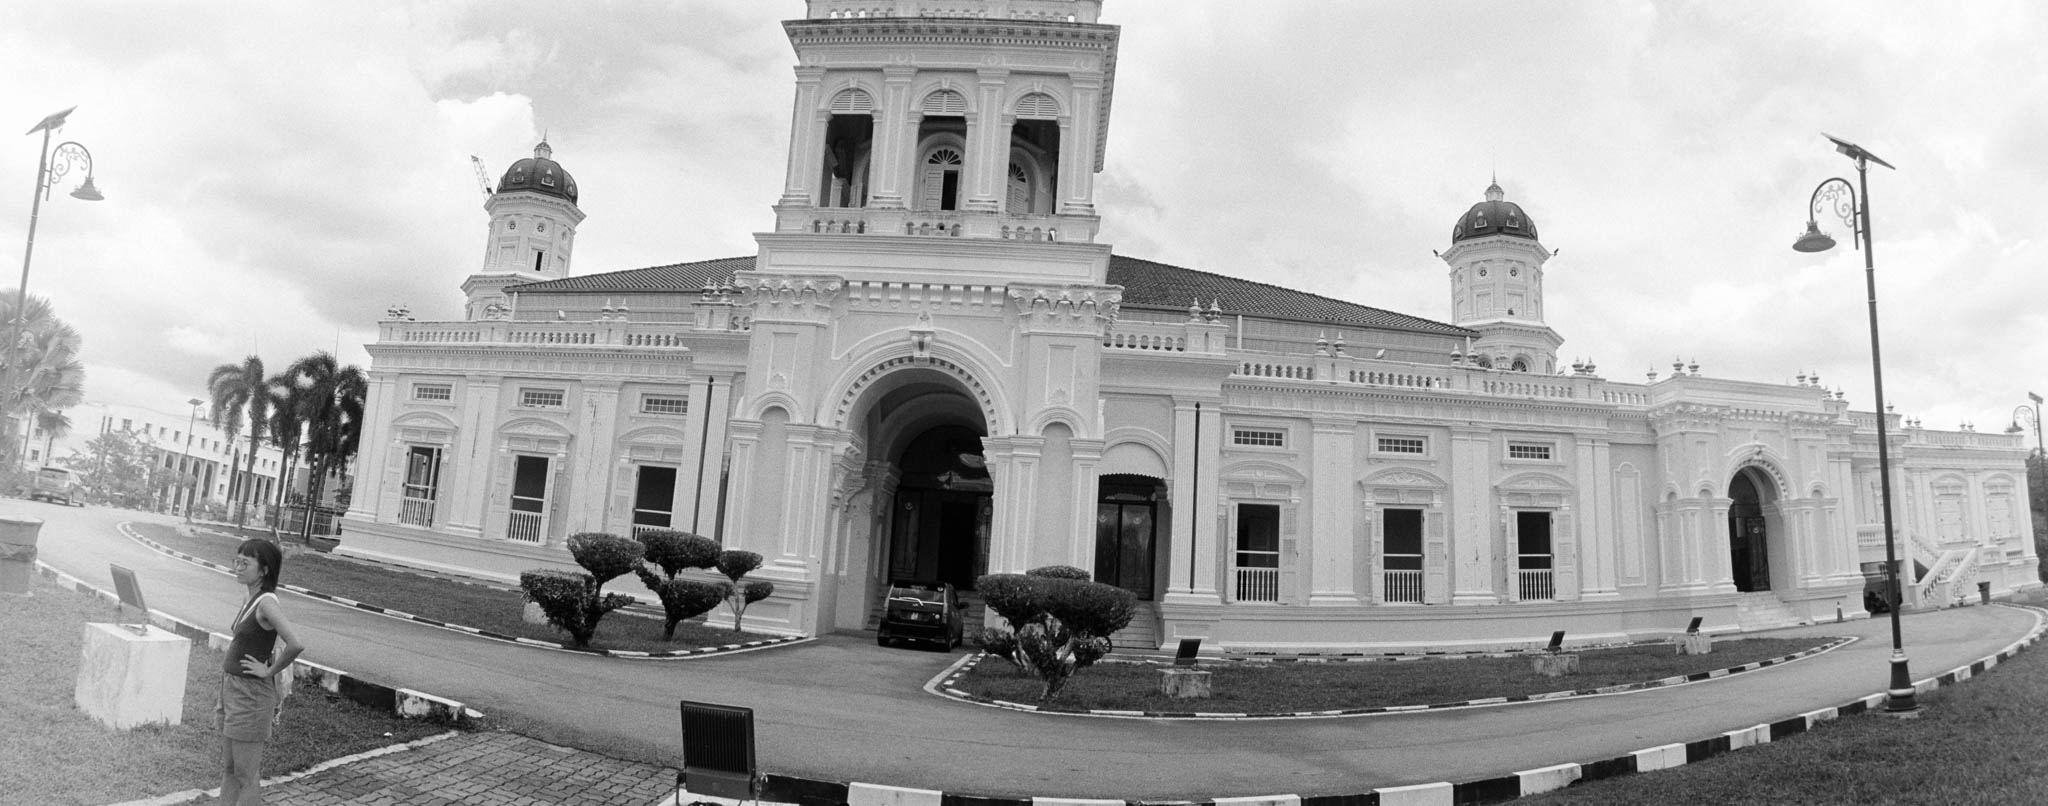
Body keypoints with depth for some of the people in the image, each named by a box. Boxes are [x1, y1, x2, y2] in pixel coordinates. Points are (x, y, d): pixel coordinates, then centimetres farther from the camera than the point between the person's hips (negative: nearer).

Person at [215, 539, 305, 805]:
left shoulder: (267, 603, -20)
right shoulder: (249, 601, 7)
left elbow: (296, 644, -32)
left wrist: (270, 671, -19)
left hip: (250, 694, -9)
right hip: (231, 687, 9)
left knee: (246, 773, 1)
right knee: (229, 768, 18)